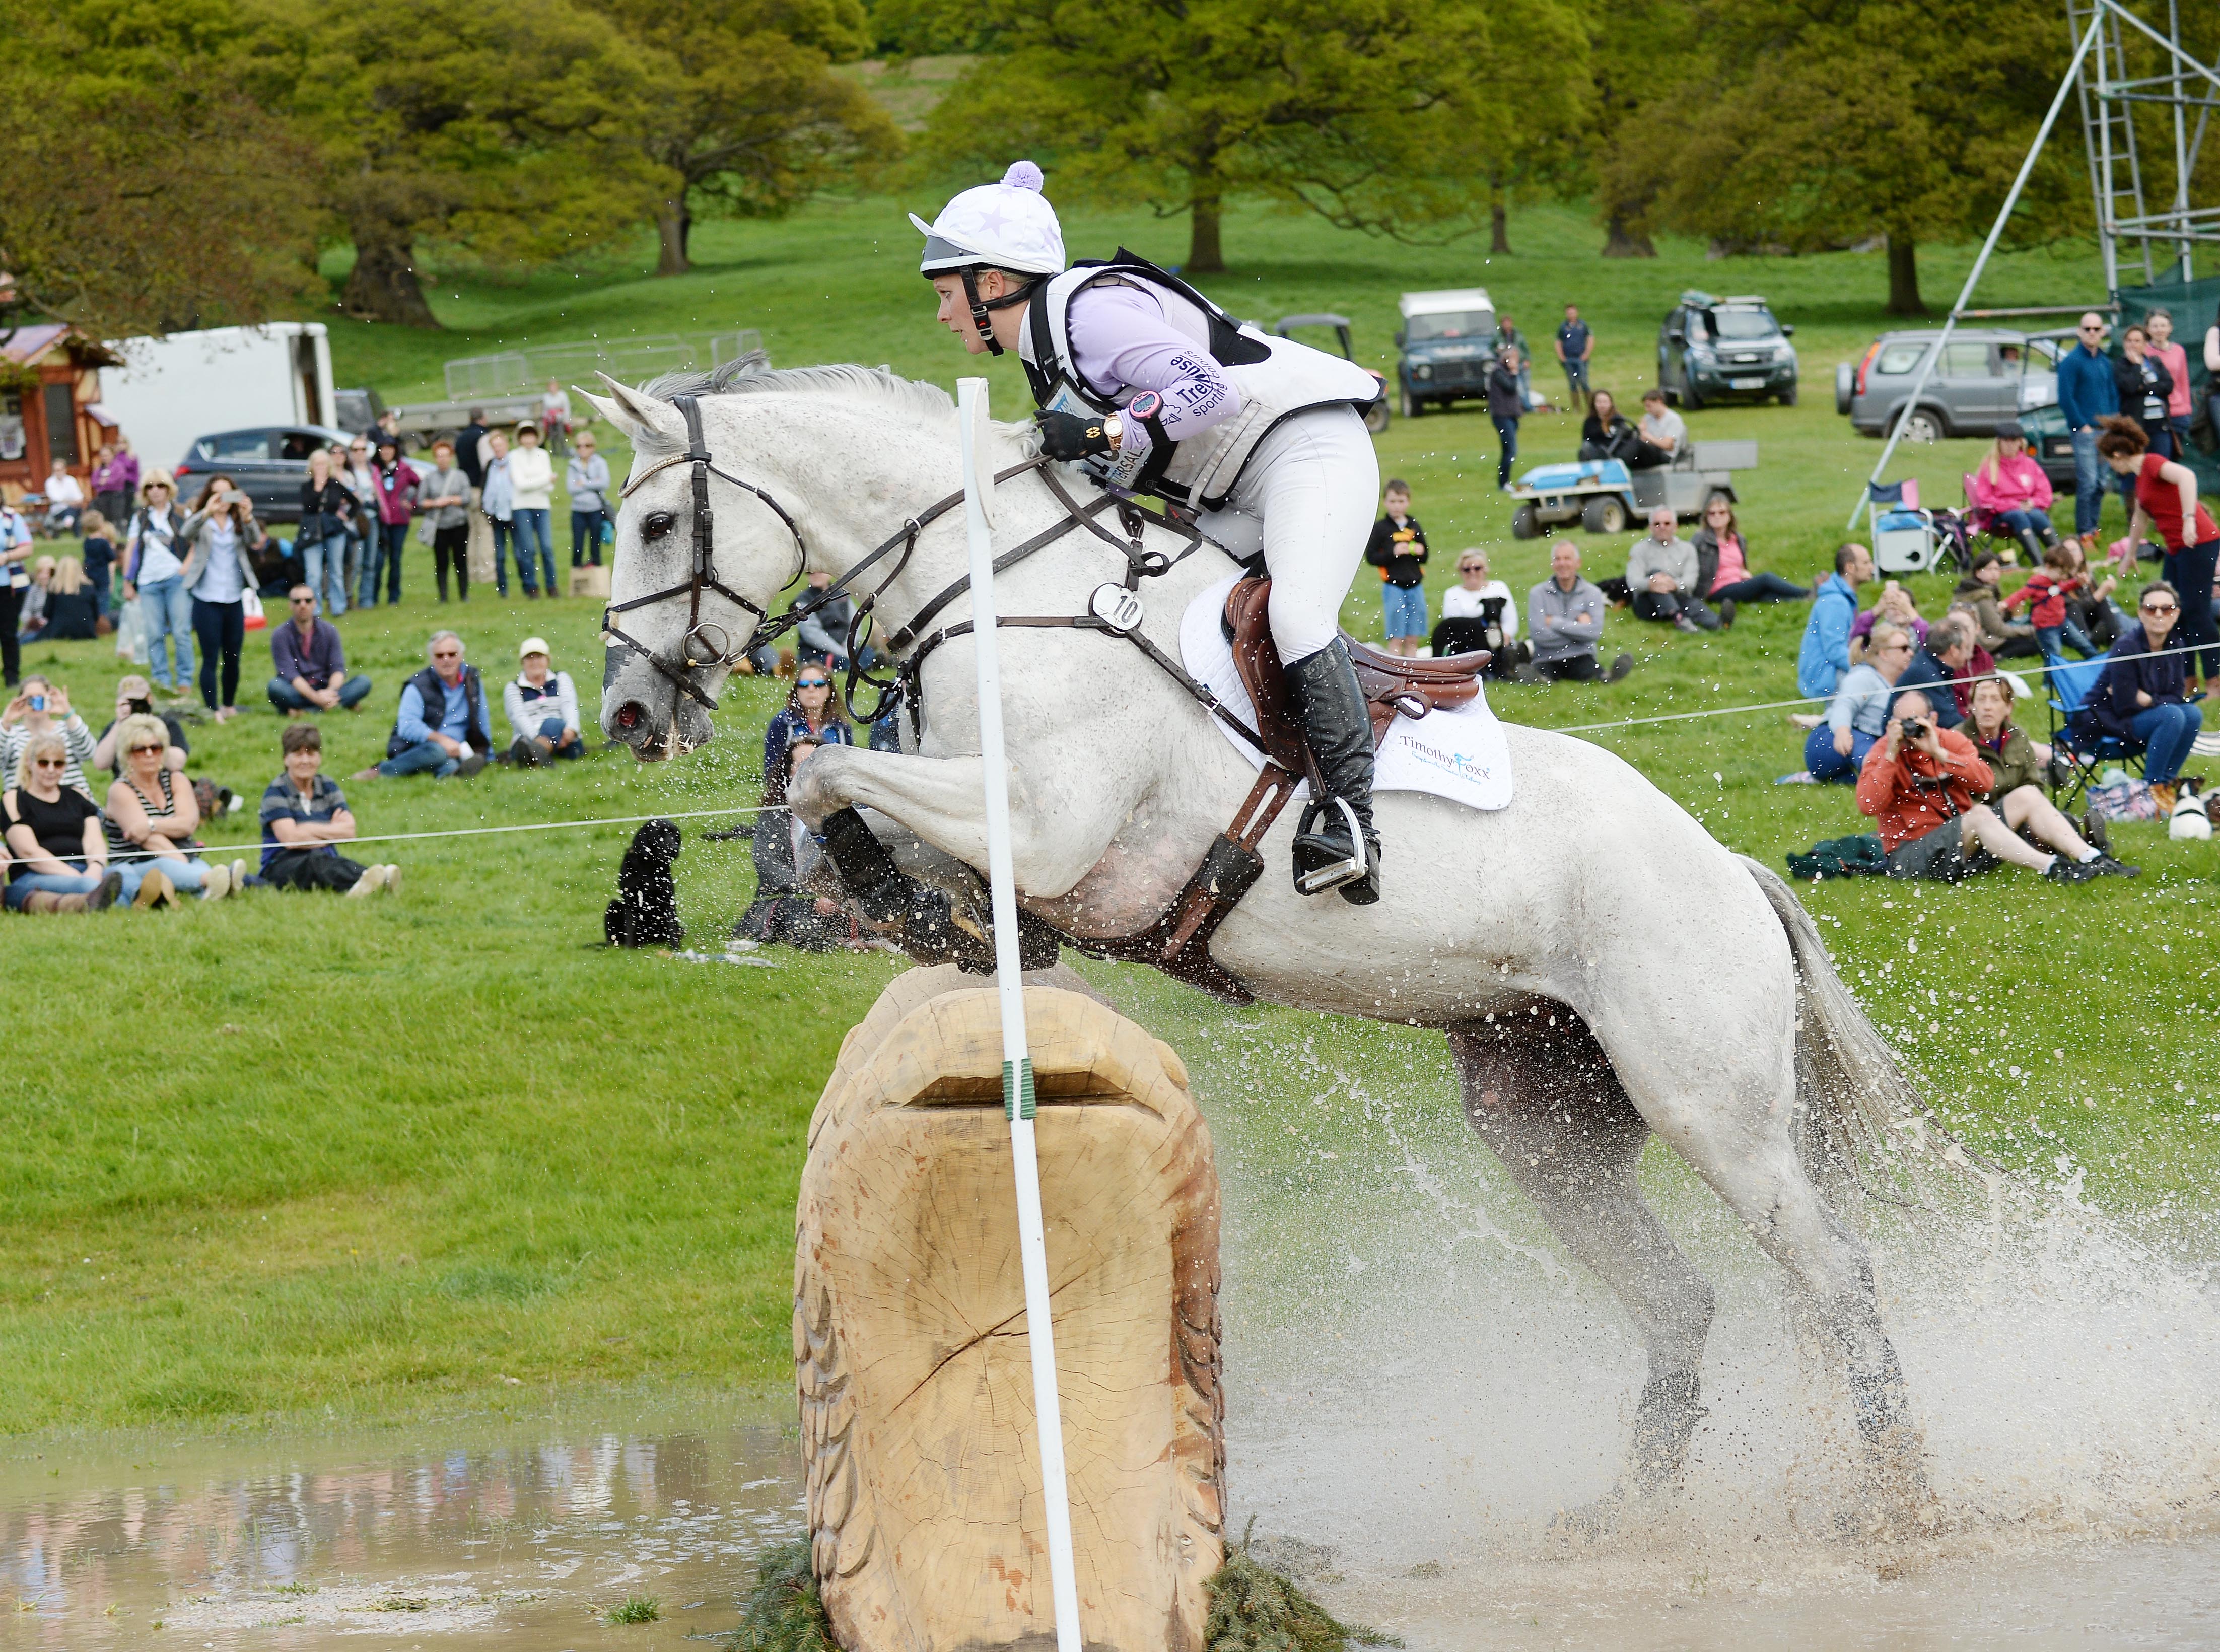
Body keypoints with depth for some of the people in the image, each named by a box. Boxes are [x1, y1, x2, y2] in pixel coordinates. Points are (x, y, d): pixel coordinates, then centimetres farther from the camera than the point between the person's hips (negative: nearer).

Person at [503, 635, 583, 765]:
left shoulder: (561, 679, 23)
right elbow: (519, 717, 1)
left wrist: (571, 729, -20)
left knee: (552, 723, -37)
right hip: (531, 737, 1)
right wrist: (536, 737, -21)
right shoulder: (513, 689, 19)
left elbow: (569, 705, 4)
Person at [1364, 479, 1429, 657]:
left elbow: (1424, 558, 17)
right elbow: (1371, 557, -6)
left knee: (1412, 639, 7)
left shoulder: (1414, 527, 10)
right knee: (1396, 639, -4)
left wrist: (1420, 552, -5)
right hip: (1393, 587, -4)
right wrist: (1393, 553, -18)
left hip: (1415, 586, 4)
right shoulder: (1380, 528, -2)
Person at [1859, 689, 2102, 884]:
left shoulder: (1951, 740, 6)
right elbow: (1868, 806, -20)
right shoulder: (1882, 753, -4)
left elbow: (1985, 782, -11)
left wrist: (1939, 753, -19)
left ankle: (2088, 857, -19)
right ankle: (2051, 869, -39)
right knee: (1980, 815, -31)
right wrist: (1891, 755, -22)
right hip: (1912, 854, -5)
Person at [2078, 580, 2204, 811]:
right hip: (2103, 721, -7)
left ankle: (2164, 785, -6)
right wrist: (2158, 701, -10)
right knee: (2172, 716, -28)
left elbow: (2178, 697, -2)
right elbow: (2125, 705, -23)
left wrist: (2146, 699, -16)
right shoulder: (2127, 647, -21)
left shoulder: (2174, 647, 1)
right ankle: (2150, 789, -20)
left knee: (2193, 714, -16)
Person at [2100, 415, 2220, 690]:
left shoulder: (2152, 464, -11)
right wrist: (2130, 554, 45)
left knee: (2196, 614, -10)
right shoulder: (2139, 476, 18)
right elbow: (2141, 517, 34)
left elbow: (2187, 476, -31)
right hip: (2177, 550, 10)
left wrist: (2189, 519, -36)